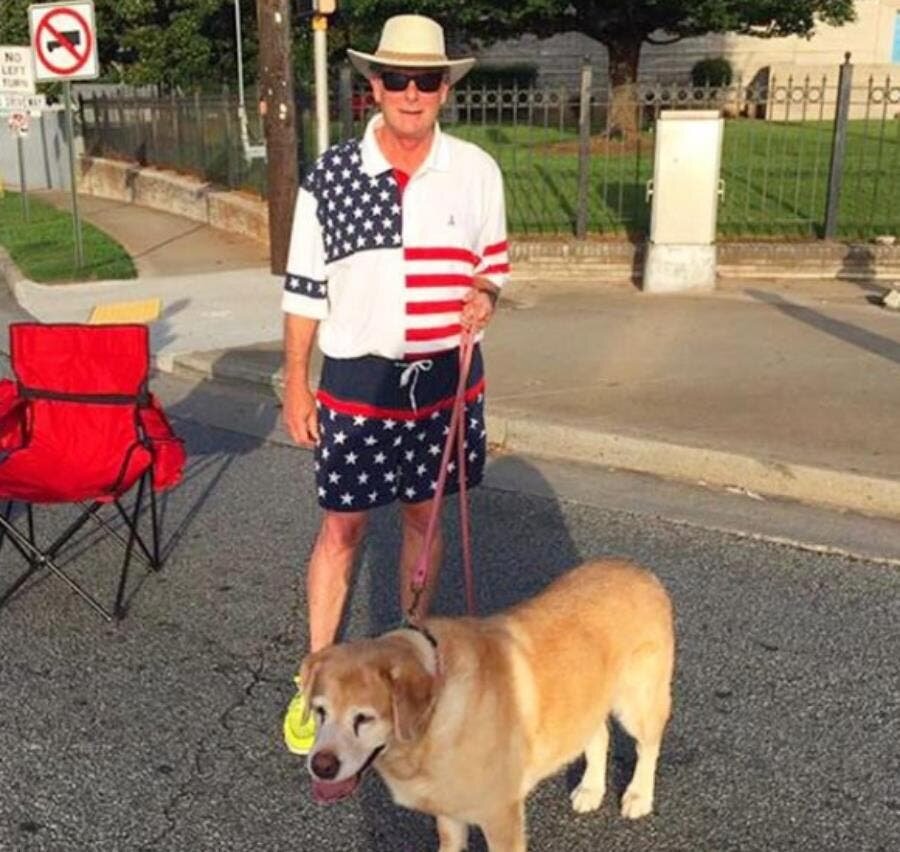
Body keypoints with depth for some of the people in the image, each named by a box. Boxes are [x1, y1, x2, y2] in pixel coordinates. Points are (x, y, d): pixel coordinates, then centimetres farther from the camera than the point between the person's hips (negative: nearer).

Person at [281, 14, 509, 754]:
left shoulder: (477, 171, -3)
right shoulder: (330, 173, -7)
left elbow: (494, 261, 10)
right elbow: (304, 287, -2)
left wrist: (485, 295, -14)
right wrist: (295, 384, -2)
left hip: (446, 377, 2)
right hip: (358, 380, -2)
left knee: (424, 515, 16)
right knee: (342, 527, 5)